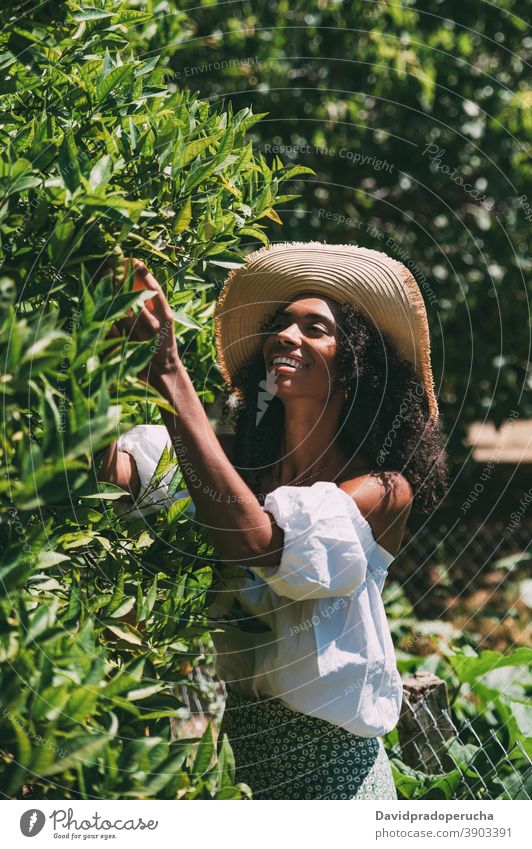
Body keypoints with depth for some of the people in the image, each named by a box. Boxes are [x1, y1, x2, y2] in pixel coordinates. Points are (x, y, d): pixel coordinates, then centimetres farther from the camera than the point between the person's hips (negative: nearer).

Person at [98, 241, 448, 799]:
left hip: (328, 758, -4)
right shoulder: (235, 458, 1)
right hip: (232, 742, 4)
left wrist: (167, 370, -32)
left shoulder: (384, 491, -12)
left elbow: (256, 540, -30)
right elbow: (116, 473, -15)